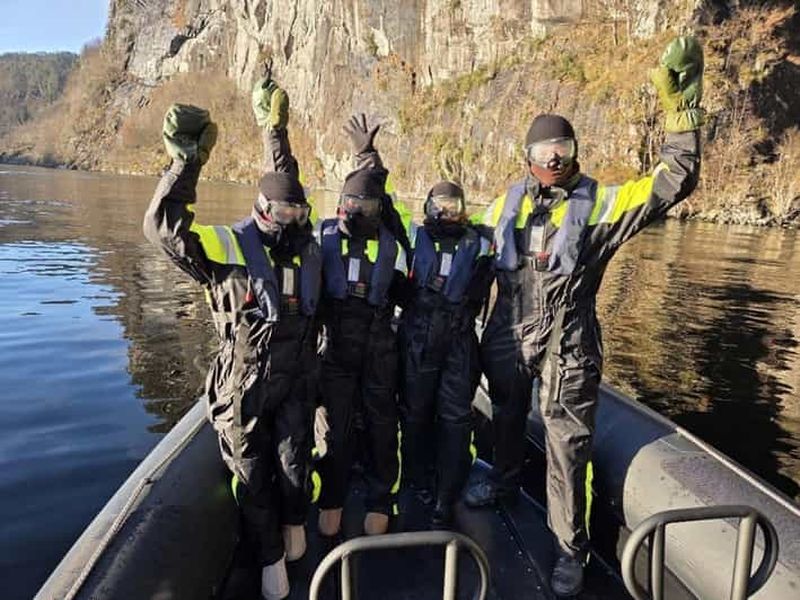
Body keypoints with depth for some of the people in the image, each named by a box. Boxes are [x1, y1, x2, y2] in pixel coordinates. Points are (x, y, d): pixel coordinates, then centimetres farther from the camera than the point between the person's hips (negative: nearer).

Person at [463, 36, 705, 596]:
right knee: (507, 417, 25)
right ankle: (505, 480, 55)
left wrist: (683, 105, -21)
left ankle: (571, 548, 23)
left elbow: (674, 183, -15)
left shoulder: (600, 204, -8)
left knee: (567, 448, 4)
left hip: (567, 346, -4)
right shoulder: (509, 201, 2)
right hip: (507, 337, 4)